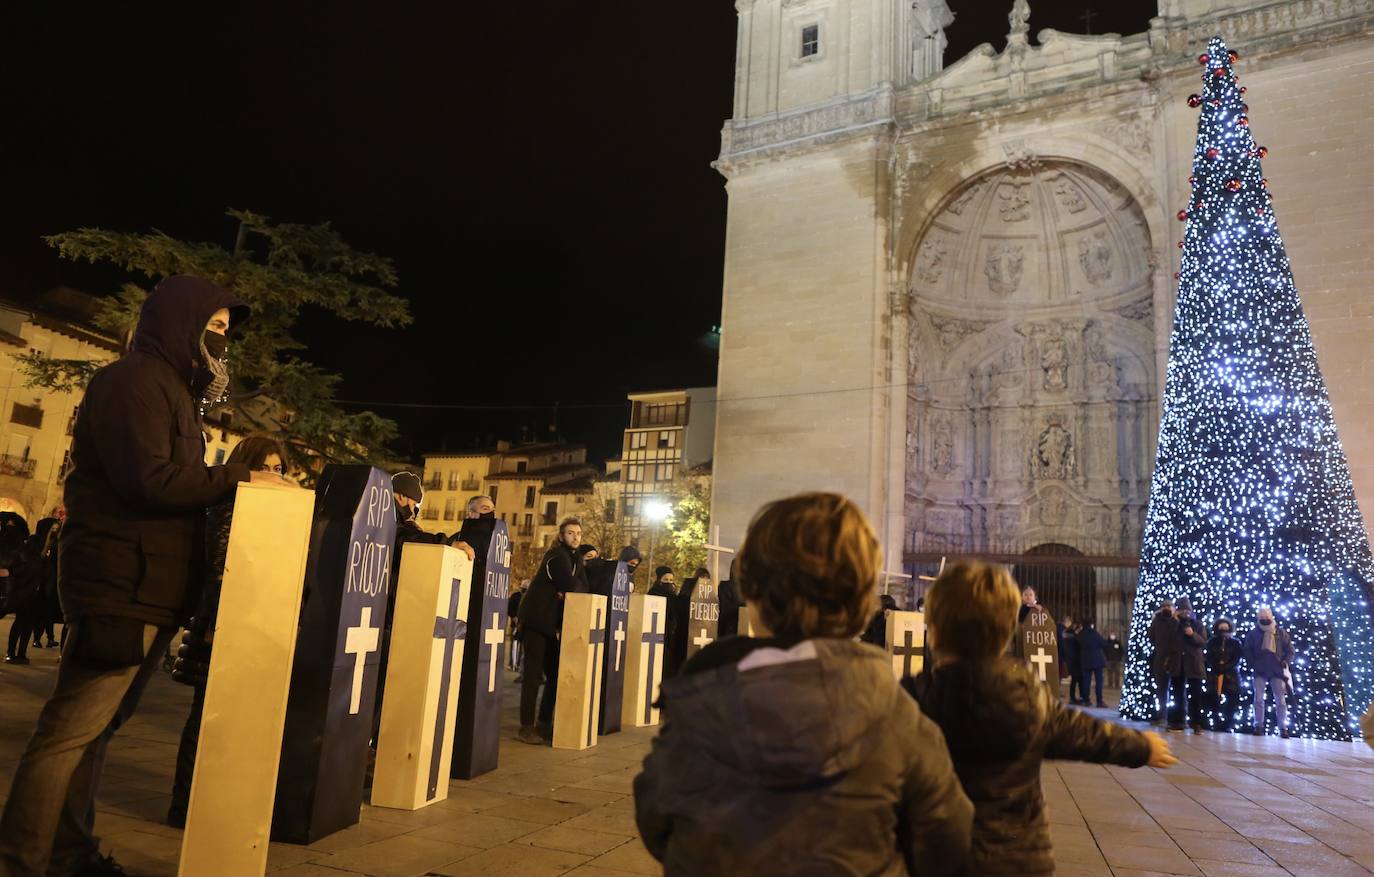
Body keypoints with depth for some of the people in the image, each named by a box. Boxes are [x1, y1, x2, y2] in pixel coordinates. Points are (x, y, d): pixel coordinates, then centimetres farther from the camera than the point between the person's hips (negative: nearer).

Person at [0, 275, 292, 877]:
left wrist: (234, 481, 6)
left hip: (147, 588, 10)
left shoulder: (170, 387, 21)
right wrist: (239, 479, -15)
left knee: (97, 725, 13)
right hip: (123, 585, -10)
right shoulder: (136, 381, -10)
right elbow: (151, 479, -22)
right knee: (74, 727, -5)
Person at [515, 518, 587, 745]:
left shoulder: (575, 557, 15)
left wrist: (567, 591, -12)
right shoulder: (557, 555, -12)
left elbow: (583, 586, 5)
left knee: (555, 673, 11)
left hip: (550, 622, 9)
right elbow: (571, 586, -22)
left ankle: (544, 724, 20)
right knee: (534, 672, -9)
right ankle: (526, 728, -6)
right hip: (536, 619, -9)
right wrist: (569, 588, -1)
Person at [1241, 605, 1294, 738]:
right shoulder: (1253, 633, 3)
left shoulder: (1281, 632, 4)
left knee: (1280, 700, 1)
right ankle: (1259, 726, 3)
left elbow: (1290, 650, 7)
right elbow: (1247, 650, 7)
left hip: (1277, 671, 0)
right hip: (1260, 671, 0)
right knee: (1258, 698, -1)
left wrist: (1285, 662, -7)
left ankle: (1283, 728, 4)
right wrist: (1252, 663, -4)